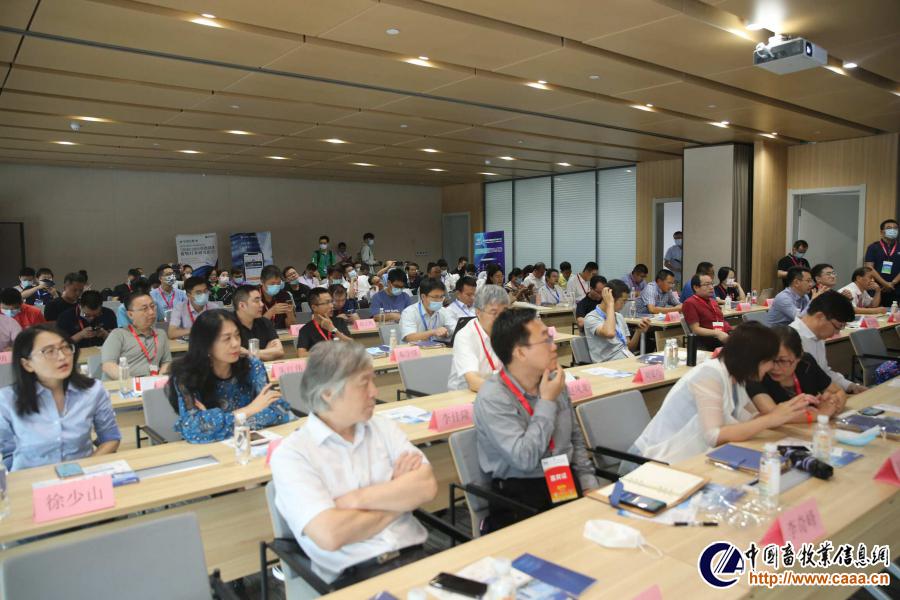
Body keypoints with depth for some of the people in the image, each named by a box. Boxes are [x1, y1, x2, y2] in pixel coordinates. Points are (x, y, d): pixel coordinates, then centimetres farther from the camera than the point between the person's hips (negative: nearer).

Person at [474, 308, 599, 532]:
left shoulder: (554, 381, 6)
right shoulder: (491, 399, -15)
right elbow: (525, 458, -22)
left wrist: (589, 484, 5)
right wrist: (548, 401, -16)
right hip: (520, 494, -6)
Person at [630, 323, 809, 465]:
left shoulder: (734, 376, 4)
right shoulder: (710, 375, -22)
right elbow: (713, 436, -29)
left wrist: (784, 414, -13)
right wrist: (770, 420, -27)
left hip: (689, 458, 8)